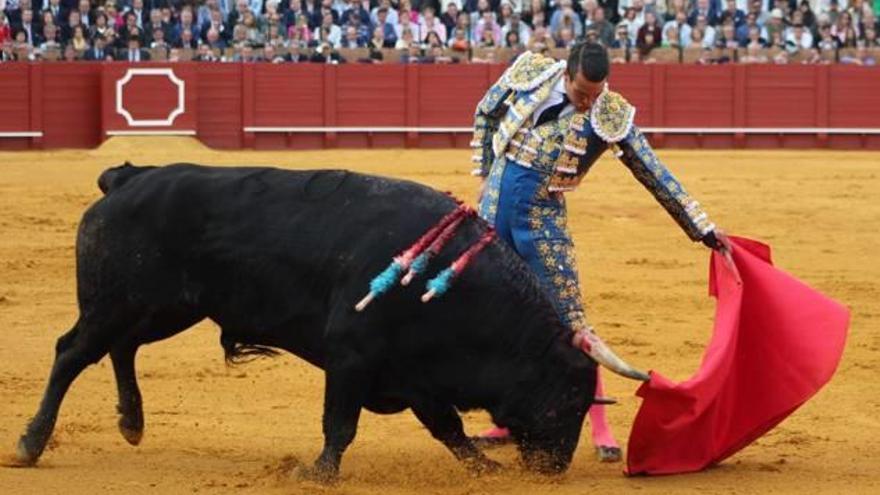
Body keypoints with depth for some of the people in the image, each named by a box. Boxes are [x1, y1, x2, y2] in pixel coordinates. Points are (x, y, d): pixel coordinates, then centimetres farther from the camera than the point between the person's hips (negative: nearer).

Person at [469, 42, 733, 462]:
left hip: (542, 215, -2)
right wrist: (486, 176, 10)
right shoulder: (530, 72, -5)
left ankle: (600, 430, -2)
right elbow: (485, 114, 12)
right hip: (495, 205, 2)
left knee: (571, 317, -7)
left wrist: (704, 230, -6)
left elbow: (656, 174, -6)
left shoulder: (612, 117, -10)